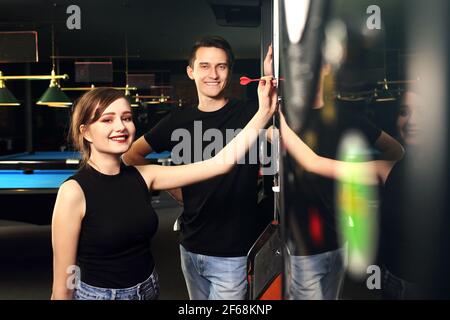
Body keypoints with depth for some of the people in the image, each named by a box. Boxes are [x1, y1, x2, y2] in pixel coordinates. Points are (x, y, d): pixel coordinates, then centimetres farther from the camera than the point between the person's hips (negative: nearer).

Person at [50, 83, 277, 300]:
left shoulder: (143, 176, -5)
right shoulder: (74, 192, -19)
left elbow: (221, 162, -8)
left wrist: (264, 112, -10)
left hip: (148, 289, 6)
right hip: (97, 293, -5)